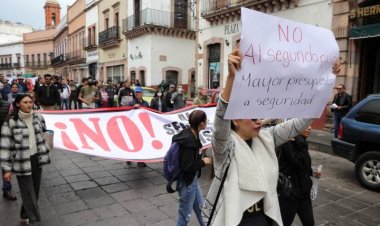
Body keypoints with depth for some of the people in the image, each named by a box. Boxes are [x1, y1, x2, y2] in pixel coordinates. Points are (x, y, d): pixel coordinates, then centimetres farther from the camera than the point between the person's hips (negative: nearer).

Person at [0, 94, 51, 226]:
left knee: (35, 190, 16)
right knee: (28, 193, 3)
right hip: (22, 162, -5)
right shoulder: (11, 122, -14)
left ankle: (25, 215, 38)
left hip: (36, 159, 5)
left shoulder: (38, 117, 1)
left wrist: (44, 155, 18)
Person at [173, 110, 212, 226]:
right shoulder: (189, 140, -29)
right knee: (185, 215, 9)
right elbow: (187, 166, -29)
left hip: (193, 179, 9)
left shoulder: (191, 134, -1)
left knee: (200, 207, 27)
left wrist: (201, 156, 2)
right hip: (187, 182, -9)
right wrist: (203, 161, -17)